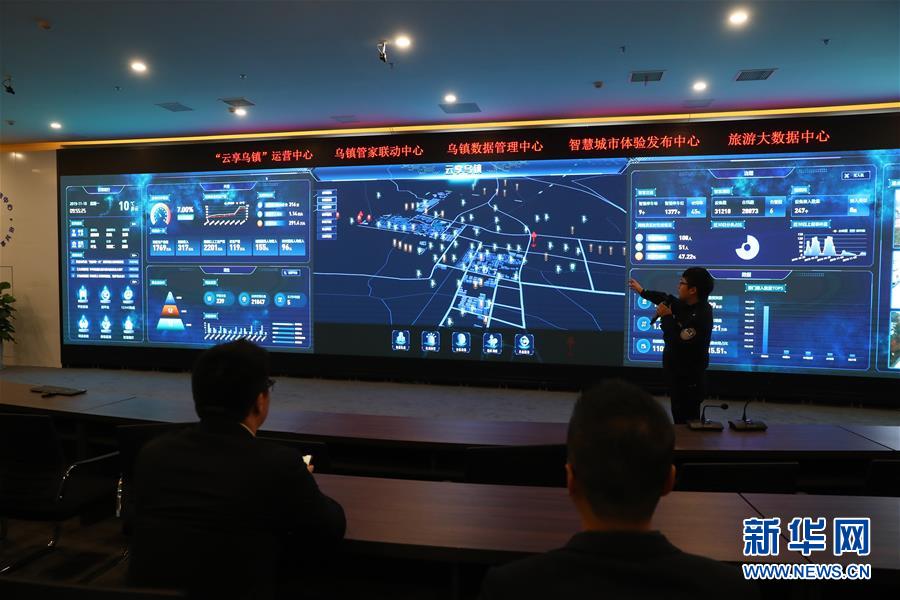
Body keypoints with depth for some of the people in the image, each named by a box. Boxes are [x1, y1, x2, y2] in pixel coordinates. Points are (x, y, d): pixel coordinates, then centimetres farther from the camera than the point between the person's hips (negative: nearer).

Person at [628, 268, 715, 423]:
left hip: (689, 379, -10)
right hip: (678, 373, 10)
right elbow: (667, 299, 24)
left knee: (687, 420, -4)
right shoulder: (687, 305, 4)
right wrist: (642, 291, 34)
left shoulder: (700, 316, -25)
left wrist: (666, 316, -16)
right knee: (679, 416, 18)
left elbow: (677, 342, -28)